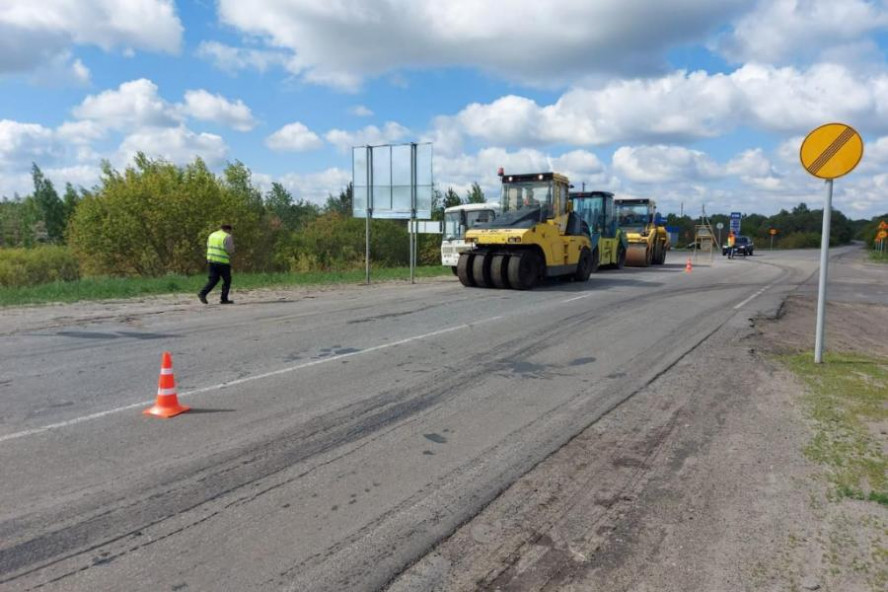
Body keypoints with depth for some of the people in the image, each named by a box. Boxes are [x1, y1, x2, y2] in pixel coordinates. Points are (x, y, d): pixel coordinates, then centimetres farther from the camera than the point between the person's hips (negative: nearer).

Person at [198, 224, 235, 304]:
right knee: (227, 280, 7)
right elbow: (230, 251, -12)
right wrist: (232, 243, 6)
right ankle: (224, 299, 7)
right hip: (223, 261, -6)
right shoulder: (227, 237, -9)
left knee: (213, 279, 11)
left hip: (211, 259, 6)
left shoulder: (212, 235, 12)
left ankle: (203, 293, -7)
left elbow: (208, 247, 17)